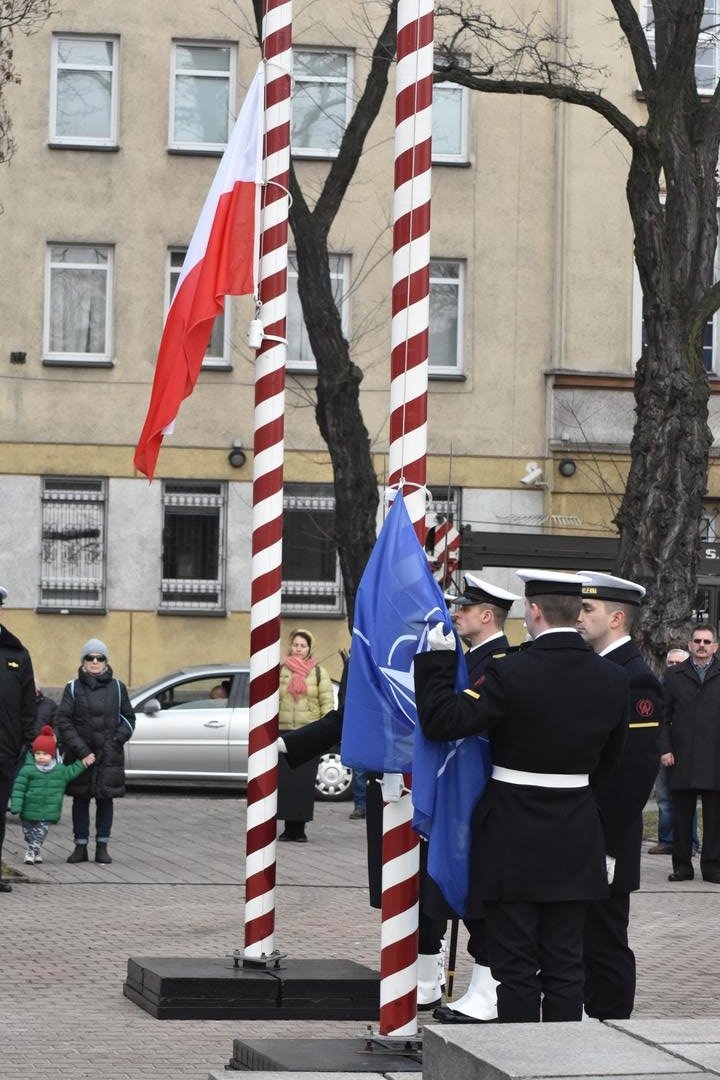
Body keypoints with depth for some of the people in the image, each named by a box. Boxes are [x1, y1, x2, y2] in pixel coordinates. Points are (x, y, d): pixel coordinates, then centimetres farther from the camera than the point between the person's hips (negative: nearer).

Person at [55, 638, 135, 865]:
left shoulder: (117, 688, 6)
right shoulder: (73, 688, 2)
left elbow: (128, 718, 13)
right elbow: (63, 720, -2)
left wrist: (118, 739, -4)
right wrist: (80, 748, -11)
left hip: (109, 755, 1)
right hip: (79, 755, -1)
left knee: (106, 800, 3)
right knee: (80, 800, 4)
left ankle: (102, 847, 10)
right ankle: (80, 846, 11)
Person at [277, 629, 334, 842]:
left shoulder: (319, 672, 7)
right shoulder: (280, 670, 10)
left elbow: (327, 702, 4)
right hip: (284, 731, 1)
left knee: (305, 781, -4)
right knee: (285, 780, -3)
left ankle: (300, 827, 1)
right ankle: (289, 826, 4)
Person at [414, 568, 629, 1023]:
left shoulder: (512, 674, -17)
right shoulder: (613, 679, 0)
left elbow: (442, 721, -17)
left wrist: (437, 659, -6)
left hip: (514, 834, -4)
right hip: (575, 839, 5)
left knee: (516, 965, 3)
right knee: (565, 963, 11)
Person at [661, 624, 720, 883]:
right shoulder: (674, 676, 10)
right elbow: (664, 718, 8)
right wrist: (665, 749, -2)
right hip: (681, 759, 1)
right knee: (681, 816, 4)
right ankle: (682, 866, 11)